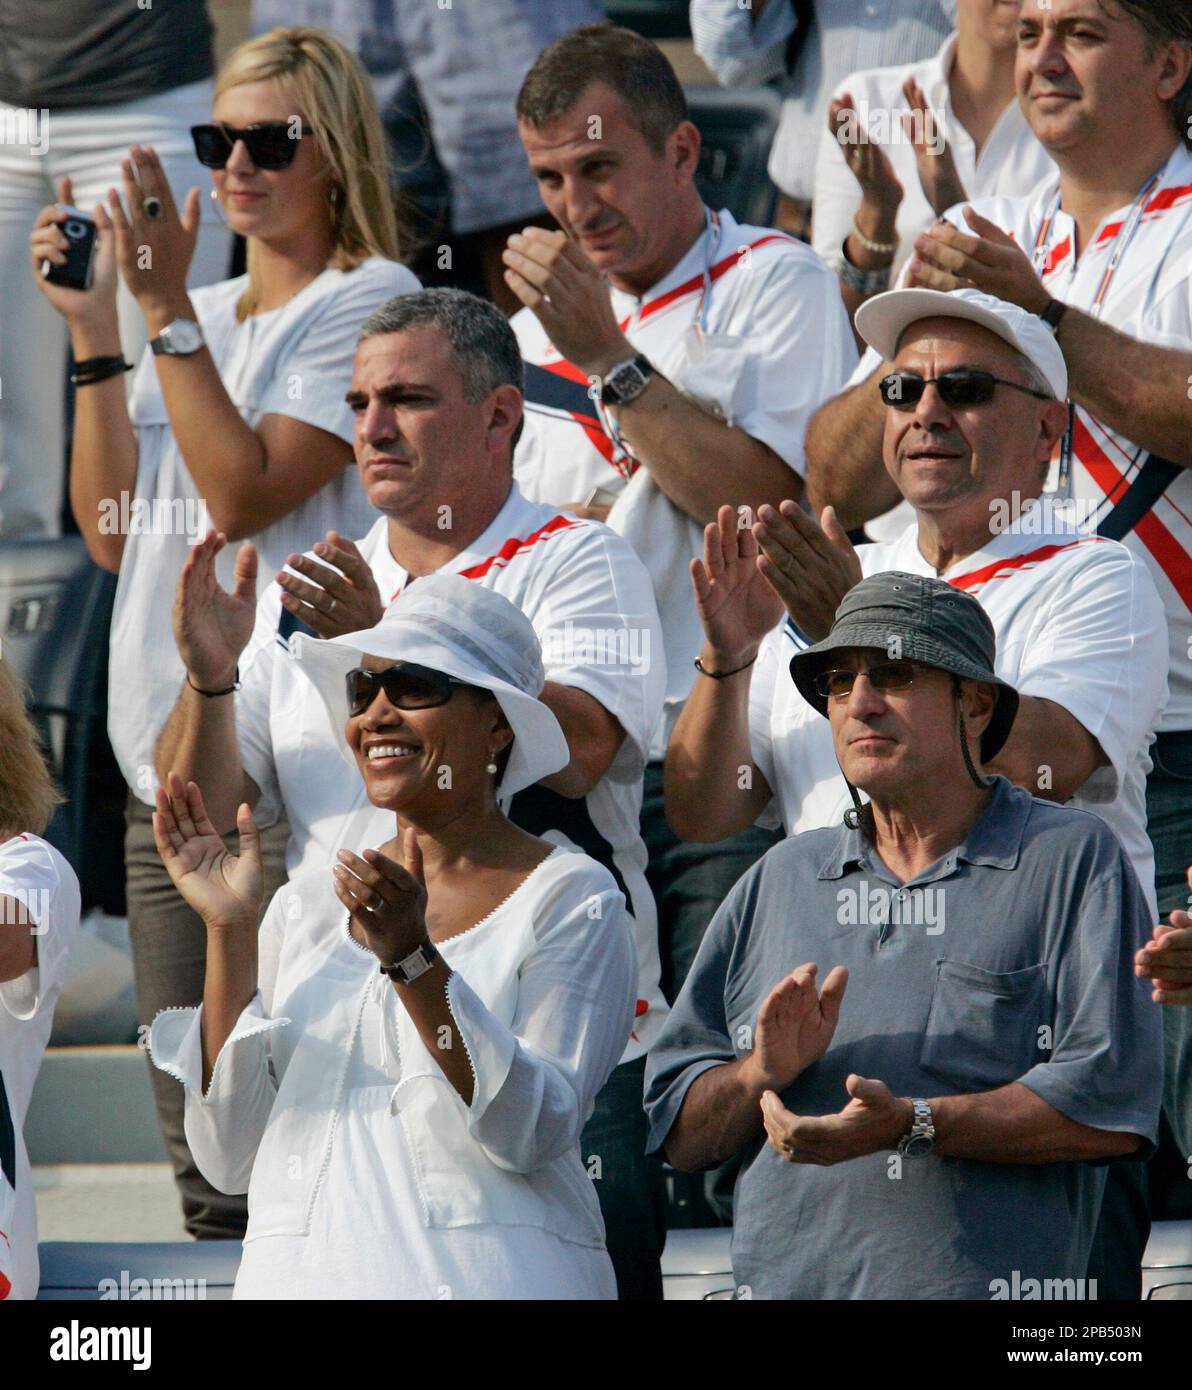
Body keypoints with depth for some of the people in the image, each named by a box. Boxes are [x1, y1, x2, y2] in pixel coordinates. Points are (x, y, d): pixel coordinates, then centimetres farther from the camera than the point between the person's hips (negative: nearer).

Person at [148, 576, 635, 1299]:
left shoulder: (573, 899, -2)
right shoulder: (308, 905, 11)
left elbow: (533, 1134, -14)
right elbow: (231, 1156, 4)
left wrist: (413, 959, -23)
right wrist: (230, 932, -3)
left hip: (483, 1274, -4)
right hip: (300, 1270, 4)